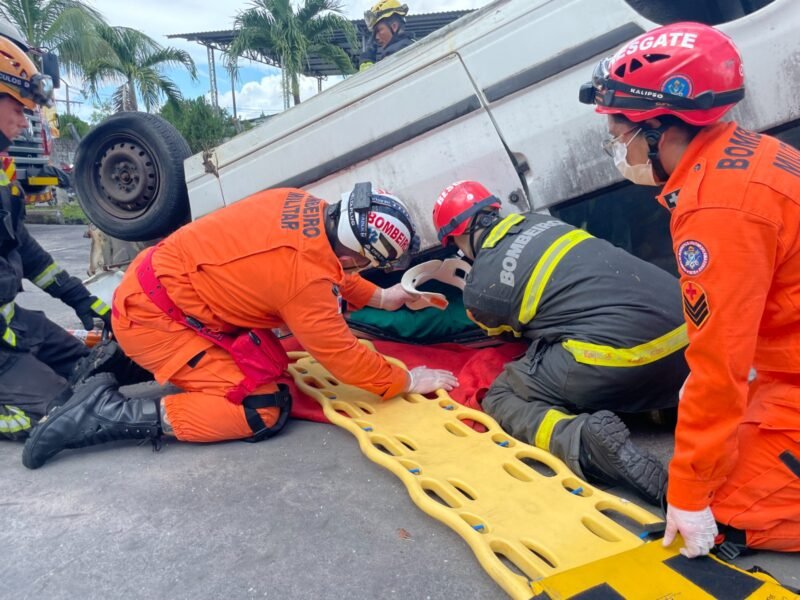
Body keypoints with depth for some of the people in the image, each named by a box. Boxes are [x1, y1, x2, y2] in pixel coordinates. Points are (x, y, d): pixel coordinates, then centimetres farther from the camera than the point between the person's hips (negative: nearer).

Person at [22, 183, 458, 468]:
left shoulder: (304, 205, -3)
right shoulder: (306, 280, -26)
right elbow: (343, 357, -15)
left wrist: (378, 297, 15)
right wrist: (407, 381, -3)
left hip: (151, 279, 9)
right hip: (154, 317, -9)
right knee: (264, 412, -12)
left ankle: (117, 356, 24)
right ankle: (110, 414, -10)